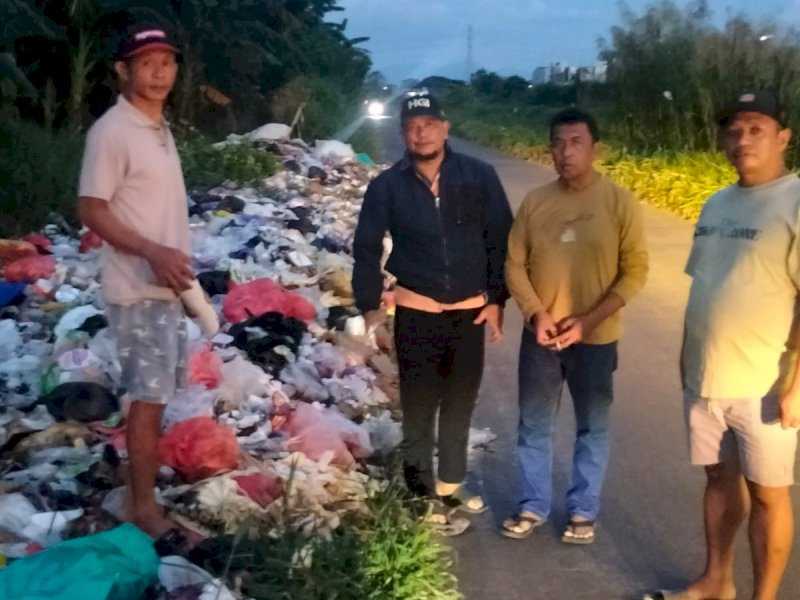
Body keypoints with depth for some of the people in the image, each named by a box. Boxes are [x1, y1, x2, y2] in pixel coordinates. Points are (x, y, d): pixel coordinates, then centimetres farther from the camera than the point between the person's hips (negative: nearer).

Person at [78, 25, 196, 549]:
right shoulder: (112, 131, -15)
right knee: (149, 396, -5)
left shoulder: (160, 128, 13)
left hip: (166, 285, 9)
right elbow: (91, 210, -18)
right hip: (138, 289, -9)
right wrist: (153, 252, -27)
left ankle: (150, 472, 27)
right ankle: (144, 504, 5)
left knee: (159, 391, 15)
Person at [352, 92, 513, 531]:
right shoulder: (388, 186, -4)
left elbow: (500, 239, 0)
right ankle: (420, 488, 20)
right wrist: (370, 306, -5)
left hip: (471, 310, 2)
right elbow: (366, 247, 0)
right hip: (416, 312, -1)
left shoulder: (479, 176, -4)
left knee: (460, 404, 13)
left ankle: (450, 485, 29)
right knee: (418, 406, 6)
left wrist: (496, 299, -2)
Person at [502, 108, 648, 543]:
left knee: (592, 428, 11)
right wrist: (536, 314, -13)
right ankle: (533, 507, 29)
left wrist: (587, 321, -17)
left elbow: (635, 271, -9)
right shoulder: (535, 202, -2)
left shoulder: (619, 202, -9)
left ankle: (583, 512, 28)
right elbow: (515, 264, 2)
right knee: (534, 426, 12)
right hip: (539, 335, 3)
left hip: (595, 338, -2)